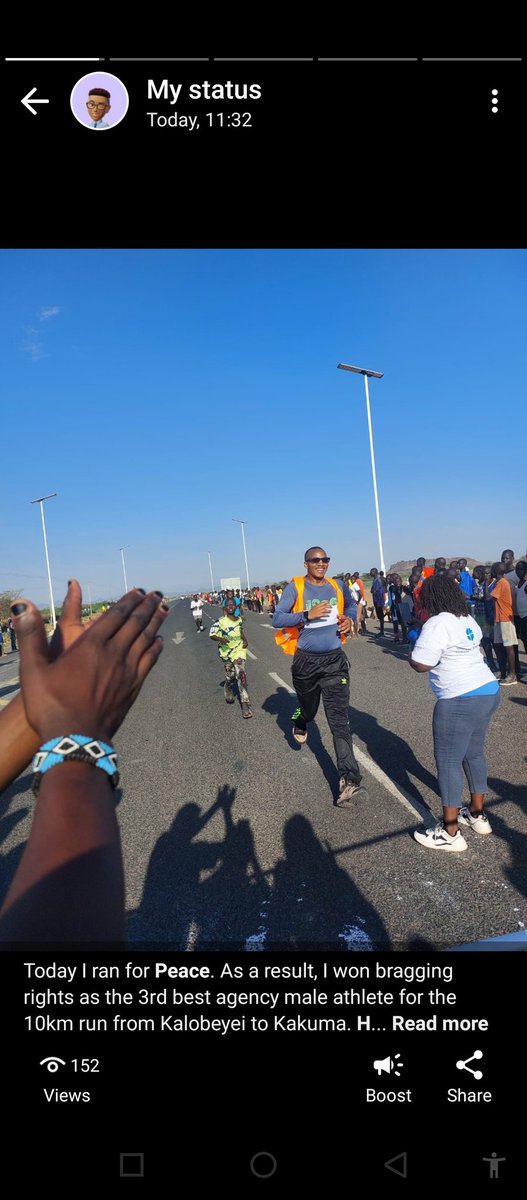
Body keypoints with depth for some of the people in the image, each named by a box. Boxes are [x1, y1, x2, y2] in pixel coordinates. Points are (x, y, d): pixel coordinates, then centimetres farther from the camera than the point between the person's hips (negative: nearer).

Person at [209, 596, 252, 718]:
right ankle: (227, 691, 47)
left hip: (239, 649, 1)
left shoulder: (239, 619, 2)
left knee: (240, 674, -15)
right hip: (226, 652, -1)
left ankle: (245, 703, -15)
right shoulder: (220, 621, -12)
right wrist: (220, 639, -27)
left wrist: (245, 640, 4)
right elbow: (211, 634, -9)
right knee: (230, 676, 10)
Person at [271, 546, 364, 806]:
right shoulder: (295, 587, -10)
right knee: (308, 709, 21)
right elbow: (277, 619, -17)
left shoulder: (338, 586, 3)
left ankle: (348, 776, -2)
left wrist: (350, 618, 0)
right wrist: (307, 615, -29)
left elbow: (351, 605, 23)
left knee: (339, 719, -5)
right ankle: (300, 723, 58)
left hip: (334, 660, 1)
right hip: (306, 661, -1)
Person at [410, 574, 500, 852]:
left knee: (448, 762, 0)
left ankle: (450, 834, 7)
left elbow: (419, 664, -18)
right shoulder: (468, 620, 12)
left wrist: (415, 642, 1)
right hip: (488, 691, 10)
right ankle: (477, 814, 35)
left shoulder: (437, 624, -16)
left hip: (460, 701, -10)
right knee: (474, 754, 21)